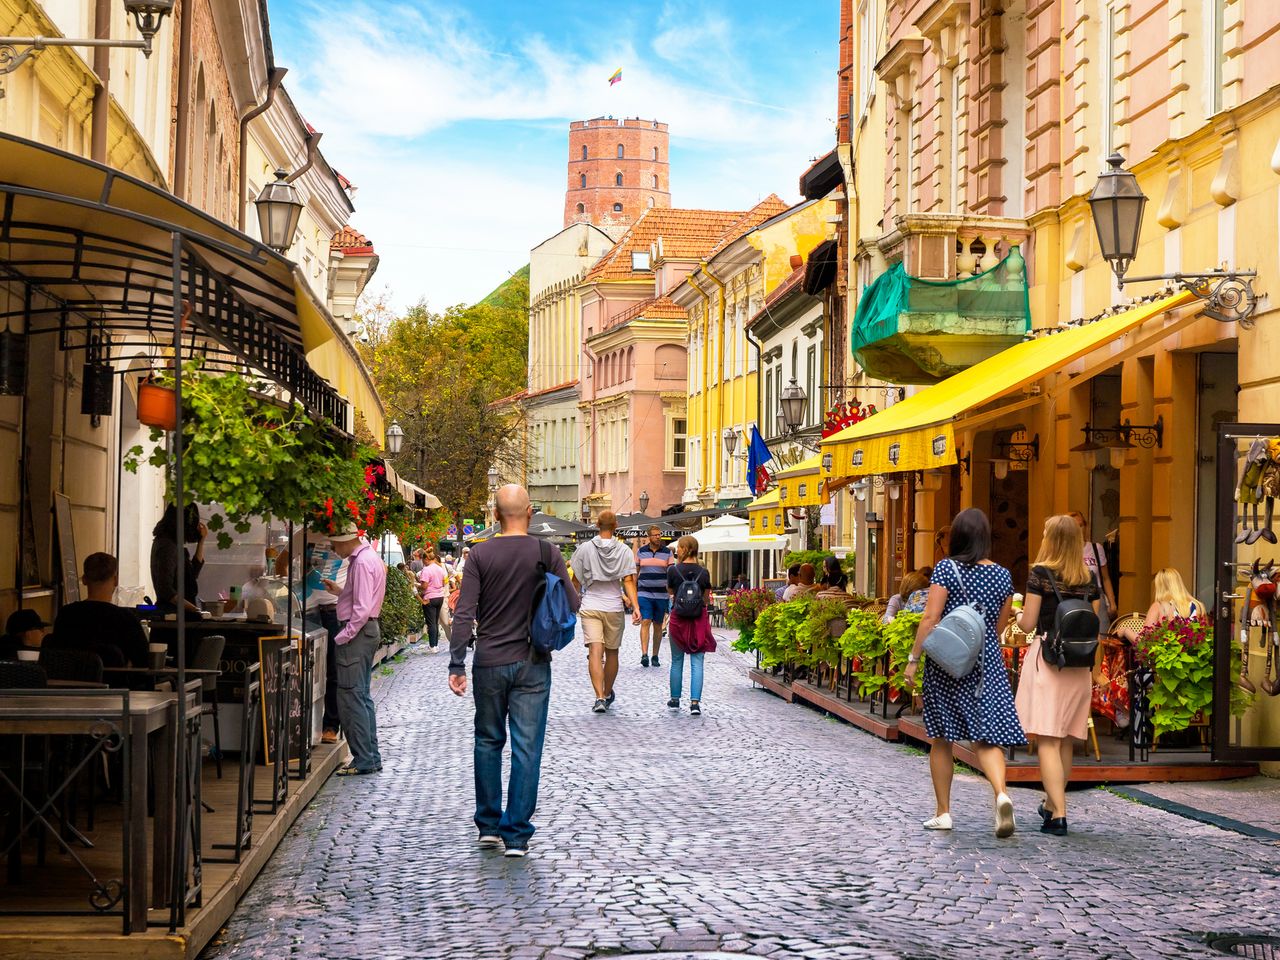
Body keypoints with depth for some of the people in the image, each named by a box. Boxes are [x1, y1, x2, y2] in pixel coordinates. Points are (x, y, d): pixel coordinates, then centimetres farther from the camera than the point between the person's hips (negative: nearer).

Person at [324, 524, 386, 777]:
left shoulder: (362, 562, -17)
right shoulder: (368, 557, 15)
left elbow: (362, 609, -23)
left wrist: (343, 638, -19)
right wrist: (340, 591, 13)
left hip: (357, 632, -11)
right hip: (368, 630, 11)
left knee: (351, 698, -8)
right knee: (362, 697, 14)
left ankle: (363, 760, -6)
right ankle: (371, 757, 19)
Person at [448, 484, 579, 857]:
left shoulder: (481, 554, -4)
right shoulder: (547, 553, -5)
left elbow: (464, 613, -8)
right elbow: (572, 604, -3)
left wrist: (457, 664, -4)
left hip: (489, 663, 1)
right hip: (532, 665, -1)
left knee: (488, 742, 16)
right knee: (526, 749, 3)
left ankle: (489, 825, 22)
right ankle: (516, 835, 2)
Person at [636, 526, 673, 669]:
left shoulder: (667, 552, 4)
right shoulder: (641, 551, 5)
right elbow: (635, 573, 11)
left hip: (661, 594, 1)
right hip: (644, 594, -1)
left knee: (658, 625, 7)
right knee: (645, 622, -14)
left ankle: (655, 657, 16)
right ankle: (644, 654, -22)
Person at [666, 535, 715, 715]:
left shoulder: (673, 570, -8)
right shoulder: (703, 572, -2)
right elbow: (706, 598, 6)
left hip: (678, 619, -1)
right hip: (699, 619, 1)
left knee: (677, 661, 13)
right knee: (697, 662, 0)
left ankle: (675, 700, 21)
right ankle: (695, 702, -8)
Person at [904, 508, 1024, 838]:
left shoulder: (946, 569, -7)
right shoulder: (1002, 575, 4)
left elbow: (930, 618, -12)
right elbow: (1000, 626, 12)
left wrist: (913, 659, -7)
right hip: (988, 663, 2)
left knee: (941, 739, 10)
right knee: (987, 736, 1)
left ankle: (943, 812, 15)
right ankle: (1001, 794, -25)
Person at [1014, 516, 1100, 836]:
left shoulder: (1040, 573, -7)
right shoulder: (1089, 578, 6)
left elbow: (1028, 624, -7)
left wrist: (1018, 615, 14)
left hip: (1046, 658, -5)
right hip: (1079, 664, 5)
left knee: (1047, 739, -6)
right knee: (1067, 740, 16)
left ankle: (1058, 814, -15)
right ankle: (1052, 804, 31)